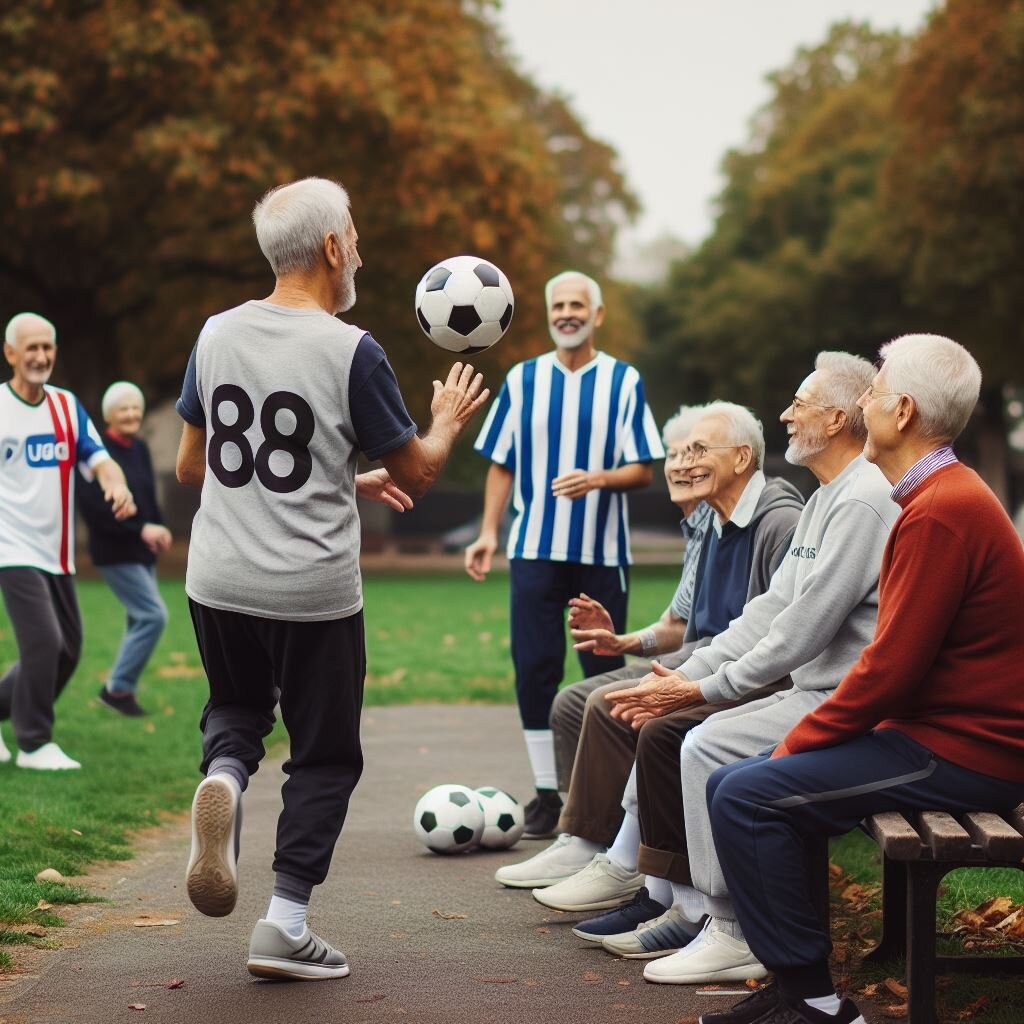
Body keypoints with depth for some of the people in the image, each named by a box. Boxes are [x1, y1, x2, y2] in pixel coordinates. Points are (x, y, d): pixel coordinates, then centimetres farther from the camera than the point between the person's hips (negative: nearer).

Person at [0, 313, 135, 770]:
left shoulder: (68, 406, 7)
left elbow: (98, 458, -3)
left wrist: (116, 484, -24)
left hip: (56, 552, 6)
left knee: (67, 649, 9)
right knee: (43, 642, -15)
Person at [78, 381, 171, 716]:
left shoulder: (140, 449, 8)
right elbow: (92, 507, -23)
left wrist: (159, 528, 0)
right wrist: (140, 529, -24)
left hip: (142, 551, 8)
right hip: (115, 552, -8)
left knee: (141, 620, 12)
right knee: (153, 615, -13)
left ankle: (122, 688, 23)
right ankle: (118, 688, -2)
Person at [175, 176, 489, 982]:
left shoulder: (216, 335, 3)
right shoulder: (352, 352, -13)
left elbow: (192, 469, 13)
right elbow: (416, 474, -4)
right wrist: (448, 421, 19)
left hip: (217, 582, 4)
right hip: (313, 594, -4)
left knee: (236, 709, 27)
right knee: (325, 756, 11)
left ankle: (223, 776, -7)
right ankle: (286, 925, 7)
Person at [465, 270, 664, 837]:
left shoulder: (623, 381, 2)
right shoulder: (522, 379, 7)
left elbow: (643, 470, -1)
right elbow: (501, 464, 9)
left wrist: (597, 479, -21)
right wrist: (488, 531, -1)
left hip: (603, 551, -1)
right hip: (535, 549, 1)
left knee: (603, 672, 2)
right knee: (534, 667, -3)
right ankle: (546, 794, 7)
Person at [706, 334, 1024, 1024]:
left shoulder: (940, 513, -19)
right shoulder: (945, 495, 16)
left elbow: (893, 664, -22)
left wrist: (800, 742, -10)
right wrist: (804, 739, 9)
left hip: (960, 757, -11)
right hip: (935, 729, 11)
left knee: (746, 797, -18)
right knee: (734, 783, 7)